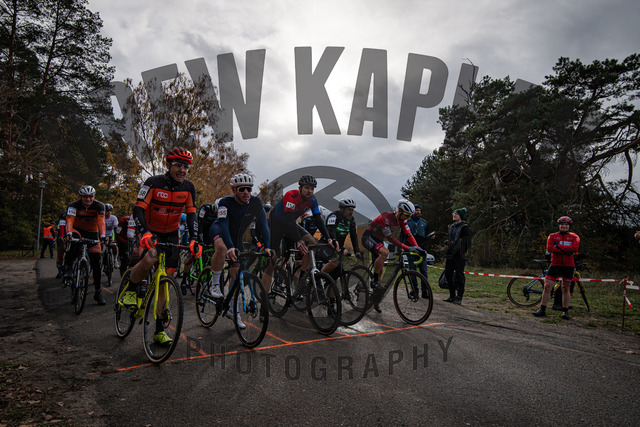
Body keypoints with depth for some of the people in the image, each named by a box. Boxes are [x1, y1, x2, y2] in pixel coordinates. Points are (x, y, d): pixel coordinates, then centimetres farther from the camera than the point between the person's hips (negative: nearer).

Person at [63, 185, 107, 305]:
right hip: (78, 230, -1)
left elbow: (101, 222, -27)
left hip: (92, 233, 1)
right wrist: (69, 234, -49)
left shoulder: (99, 206, -15)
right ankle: (68, 267, -24)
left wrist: (102, 236, -42)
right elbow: (70, 220, -31)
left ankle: (98, 292, 3)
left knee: (96, 262, -5)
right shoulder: (74, 206, -16)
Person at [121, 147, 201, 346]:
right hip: (150, 231, -3)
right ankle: (131, 289, -4)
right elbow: (138, 210, -24)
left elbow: (191, 214, -7)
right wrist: (144, 233, -41)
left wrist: (193, 239, -20)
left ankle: (159, 330, 8)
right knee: (151, 257, -37)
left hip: (171, 234, 3)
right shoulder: (153, 183, -18)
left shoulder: (188, 187, -8)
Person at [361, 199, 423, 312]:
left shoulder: (402, 220, -6)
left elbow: (408, 234, -10)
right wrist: (407, 248, -38)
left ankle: (375, 301, 15)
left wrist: (416, 247, -27)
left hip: (378, 240, 8)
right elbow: (390, 238, -33)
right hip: (368, 238, -8)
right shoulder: (386, 217, -30)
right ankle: (375, 282, -21)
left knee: (380, 269, 5)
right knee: (384, 252, -36)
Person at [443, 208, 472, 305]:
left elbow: (467, 242, -10)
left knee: (459, 275, -5)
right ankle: (452, 296, 17)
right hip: (450, 254, 8)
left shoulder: (465, 227, -5)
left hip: (459, 255, -7)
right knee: (448, 274, 7)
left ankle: (459, 298, 2)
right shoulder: (452, 226, 18)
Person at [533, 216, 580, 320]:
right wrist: (566, 251, -16)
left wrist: (558, 246, -14)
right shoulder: (552, 236, 7)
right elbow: (549, 248, -10)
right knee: (547, 286, -5)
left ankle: (565, 311, 14)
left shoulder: (574, 237, 6)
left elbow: (574, 248, -13)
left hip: (568, 266, 0)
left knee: (566, 288, 4)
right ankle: (542, 310, 2)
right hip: (555, 264, 1)